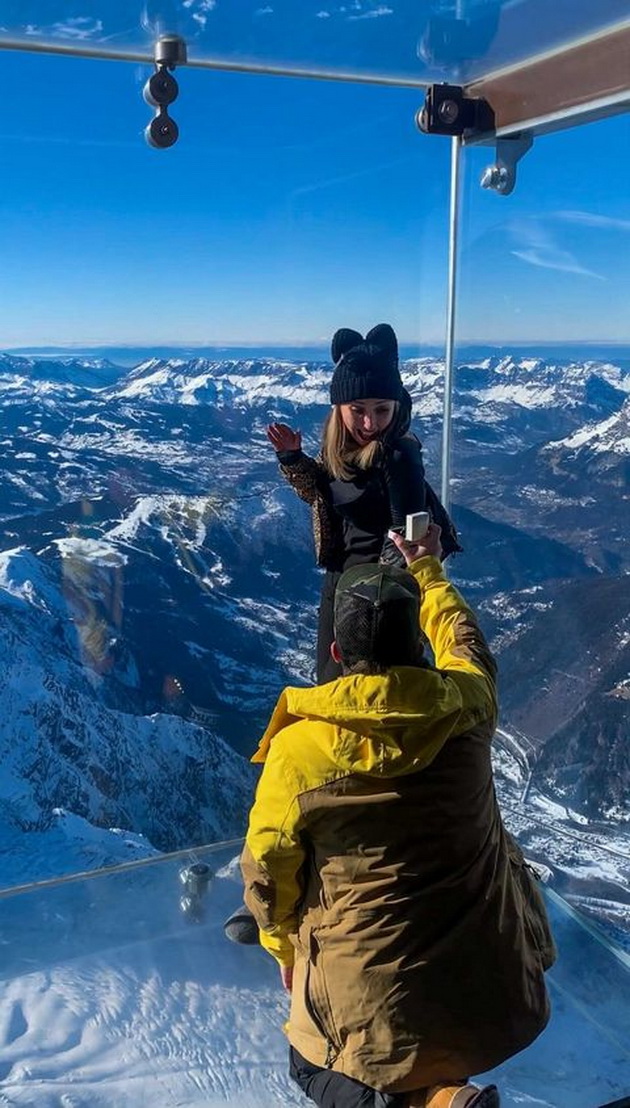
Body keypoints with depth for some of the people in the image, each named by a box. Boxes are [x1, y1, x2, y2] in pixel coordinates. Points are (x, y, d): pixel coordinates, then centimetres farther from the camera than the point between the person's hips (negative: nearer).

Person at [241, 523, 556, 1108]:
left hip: (373, 1008, -4)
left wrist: (286, 950, 15)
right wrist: (427, 569, 29)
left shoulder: (298, 749, -17)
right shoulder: (466, 702, -10)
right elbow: (465, 642, 14)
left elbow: (267, 872, -5)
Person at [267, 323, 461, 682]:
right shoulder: (341, 449, -2)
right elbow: (319, 494, 14)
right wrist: (292, 456, 0)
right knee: (328, 680, 23)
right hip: (339, 578, 8)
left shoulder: (399, 456, -23)